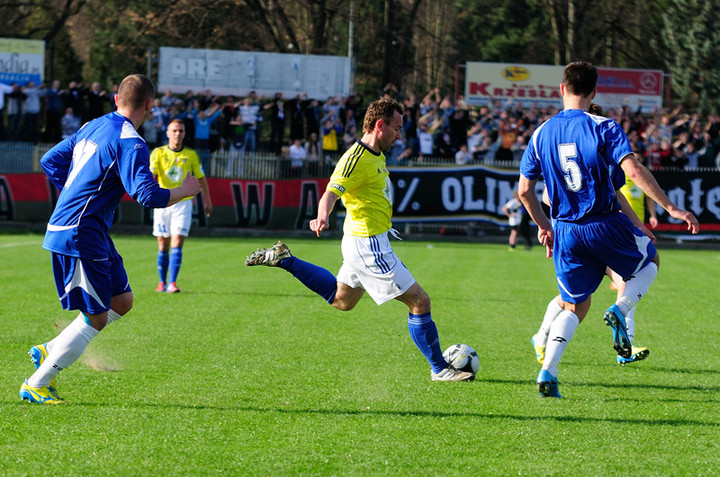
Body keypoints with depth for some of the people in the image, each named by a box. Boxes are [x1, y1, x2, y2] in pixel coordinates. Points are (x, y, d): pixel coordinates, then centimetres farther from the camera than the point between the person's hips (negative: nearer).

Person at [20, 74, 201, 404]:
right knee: (96, 319, -3)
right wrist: (185, 191, -6)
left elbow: (50, 162, 20)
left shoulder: (92, 128, 12)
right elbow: (149, 195, -23)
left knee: (122, 302, 16)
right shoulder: (130, 142, -15)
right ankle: (36, 386, 3)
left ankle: (48, 352, 17)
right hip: (80, 236, -10)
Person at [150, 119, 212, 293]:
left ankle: (172, 283, -15)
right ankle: (162, 282, 16)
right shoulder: (158, 153, 0)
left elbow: (201, 178, 13)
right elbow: (151, 174, -12)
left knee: (177, 244, -12)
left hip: (183, 203, 0)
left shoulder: (191, 154, 3)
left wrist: (207, 201, 15)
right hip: (162, 204, 0)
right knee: (163, 246, 5)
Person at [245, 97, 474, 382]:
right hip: (369, 244, -10)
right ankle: (439, 369, 2)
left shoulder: (376, 156, 10)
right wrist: (322, 217, -50)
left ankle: (283, 259, 27)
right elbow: (331, 192, -31)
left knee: (341, 300, 28)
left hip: (369, 241, 10)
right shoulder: (357, 159, -20)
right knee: (420, 301, -7)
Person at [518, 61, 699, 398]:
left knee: (573, 307, 15)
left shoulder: (541, 134, 4)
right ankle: (620, 310, -2)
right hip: (606, 224, -4)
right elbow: (634, 171, -19)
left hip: (566, 231, 4)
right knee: (649, 260, 26)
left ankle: (547, 372, -5)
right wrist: (670, 208, -15)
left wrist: (544, 226, 22)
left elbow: (524, 190, 8)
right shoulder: (604, 128, -8)